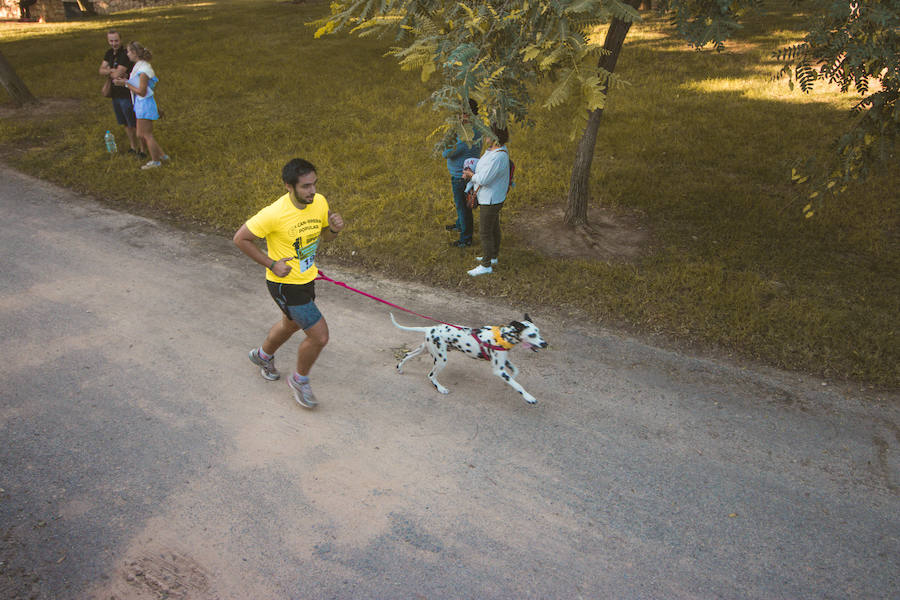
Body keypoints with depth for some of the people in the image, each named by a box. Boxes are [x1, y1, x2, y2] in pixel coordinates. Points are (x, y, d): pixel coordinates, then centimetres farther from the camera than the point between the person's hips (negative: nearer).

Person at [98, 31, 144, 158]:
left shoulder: (125, 54, -17)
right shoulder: (109, 53, 9)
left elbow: (117, 75, -20)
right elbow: (101, 70, 3)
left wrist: (108, 73, -1)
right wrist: (112, 70, -14)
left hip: (126, 95, -8)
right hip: (115, 94, 8)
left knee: (134, 124, -2)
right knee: (125, 124, 16)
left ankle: (142, 150, 5)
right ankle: (133, 148, 27)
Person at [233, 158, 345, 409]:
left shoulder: (320, 202, -8)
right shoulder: (275, 214, -27)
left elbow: (324, 236, 8)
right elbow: (240, 239, -16)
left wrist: (334, 229, -15)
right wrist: (272, 264, -17)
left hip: (307, 279, 8)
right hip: (286, 284, -7)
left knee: (291, 324, 29)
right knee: (319, 336, -7)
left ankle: (263, 355, 60)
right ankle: (300, 380, 22)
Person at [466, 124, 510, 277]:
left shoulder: (498, 157, -32)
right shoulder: (494, 148, 0)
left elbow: (483, 180, -31)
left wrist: (472, 176, -12)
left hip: (491, 200, -10)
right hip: (491, 196, 10)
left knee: (485, 231, 1)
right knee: (493, 227, 22)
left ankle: (486, 265, 13)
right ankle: (493, 256, 39)